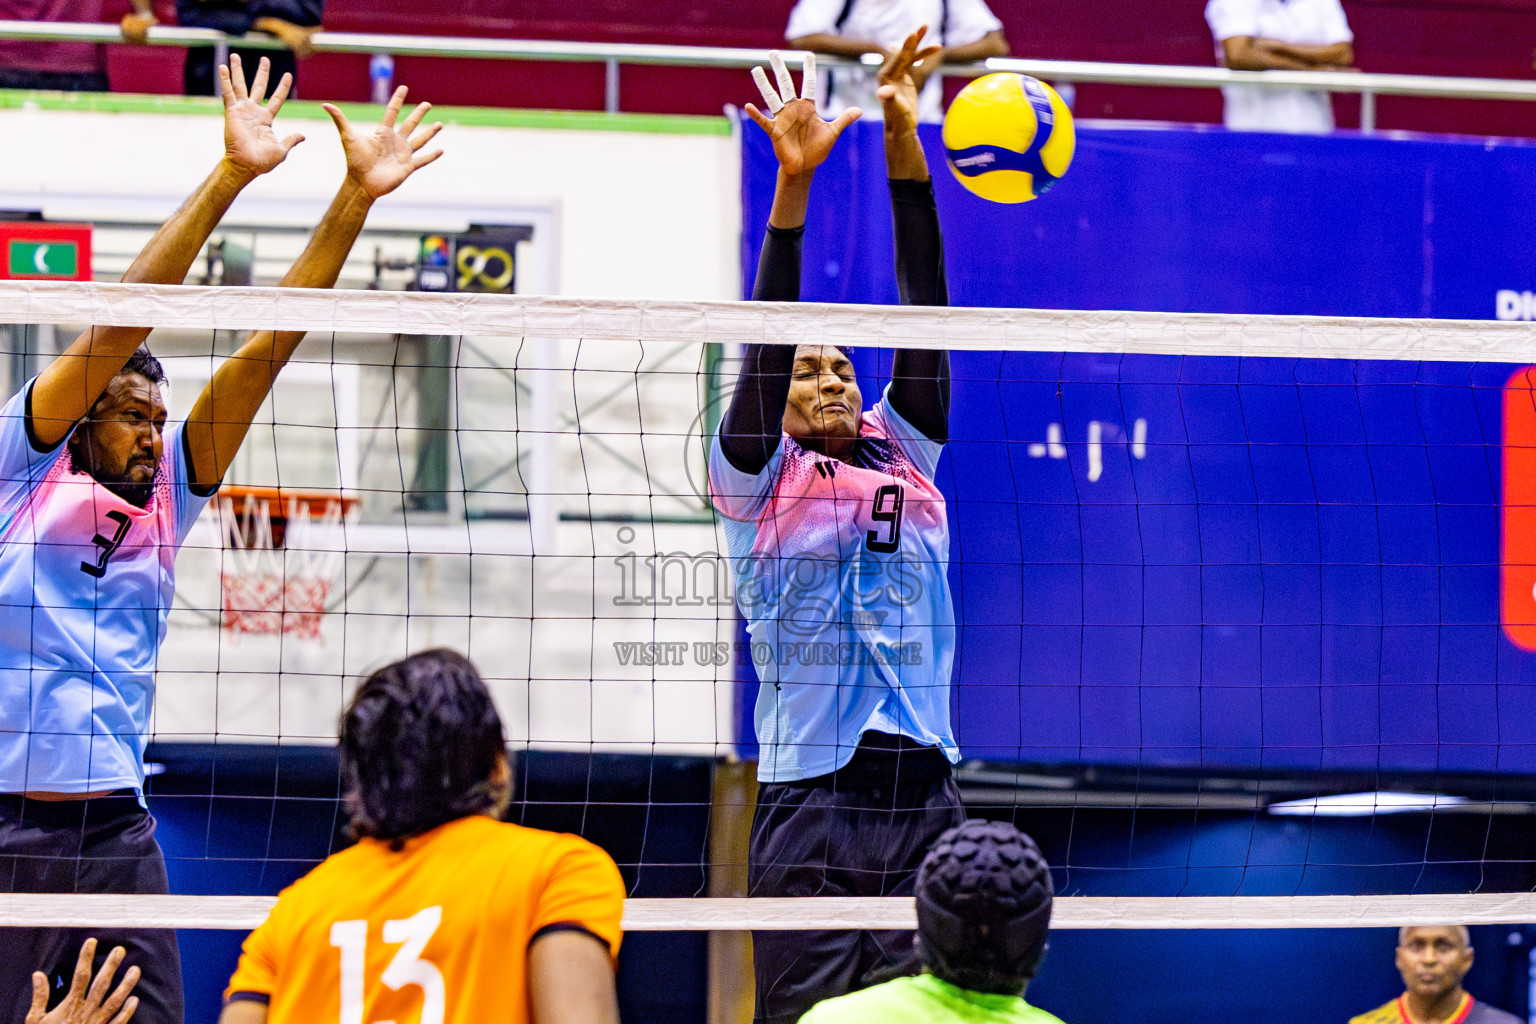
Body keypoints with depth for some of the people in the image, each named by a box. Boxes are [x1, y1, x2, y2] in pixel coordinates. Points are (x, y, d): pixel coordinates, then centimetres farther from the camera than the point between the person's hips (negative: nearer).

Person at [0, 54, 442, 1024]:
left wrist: (356, 198, 5)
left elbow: (267, 346, 9)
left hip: (119, 829, 5)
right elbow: (120, 322, -6)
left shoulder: (169, 492, 14)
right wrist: (229, 178, -12)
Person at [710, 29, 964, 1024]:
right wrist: (794, 183, -17)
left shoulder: (904, 456, 14)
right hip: (810, 802, -3)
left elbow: (925, 315, 7)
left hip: (924, 794, 4)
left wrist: (905, 143, -2)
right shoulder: (758, 482, 5)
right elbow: (764, 344, -7)